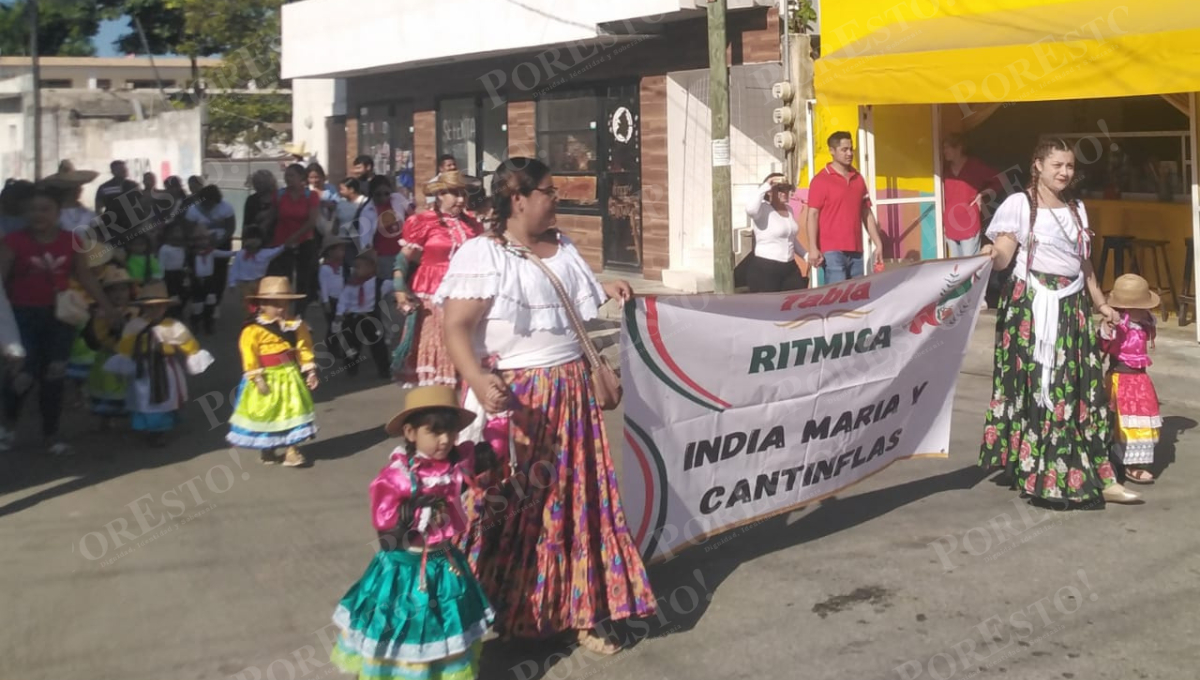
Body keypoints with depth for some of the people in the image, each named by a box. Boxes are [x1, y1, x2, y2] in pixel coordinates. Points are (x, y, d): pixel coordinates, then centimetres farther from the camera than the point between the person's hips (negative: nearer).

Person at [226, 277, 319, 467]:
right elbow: (249, 355, -17)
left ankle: (291, 450, 14)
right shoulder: (254, 330, -15)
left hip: (290, 376, 4)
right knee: (264, 414, 9)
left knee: (292, 411, 6)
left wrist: (310, 371, -3)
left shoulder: (297, 325, 0)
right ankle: (266, 448, 26)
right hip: (267, 378, -4)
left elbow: (304, 349, 2)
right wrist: (257, 377, -20)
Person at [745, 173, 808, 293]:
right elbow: (750, 209, -36)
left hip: (790, 268, 8)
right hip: (765, 270, -8)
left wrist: (806, 255, 16)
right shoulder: (762, 209, -11)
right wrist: (766, 186, -25)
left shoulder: (788, 209, 14)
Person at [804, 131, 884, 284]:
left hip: (856, 250, 6)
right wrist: (813, 248, -16)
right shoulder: (821, 180, -2)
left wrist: (878, 244, 14)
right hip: (832, 251, -6)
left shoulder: (858, 179, 15)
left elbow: (867, 214, 19)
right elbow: (812, 215, -7)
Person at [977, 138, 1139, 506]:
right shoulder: (1019, 204, -4)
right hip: (1032, 304, -5)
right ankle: (1038, 473, 2)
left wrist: (1101, 303, 23)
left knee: (1082, 388, 3)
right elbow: (1002, 257, -12)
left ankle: (1098, 476, 6)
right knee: (1034, 386, -6)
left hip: (1072, 306, 6)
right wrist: (990, 256, -35)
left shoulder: (1077, 209, 15)